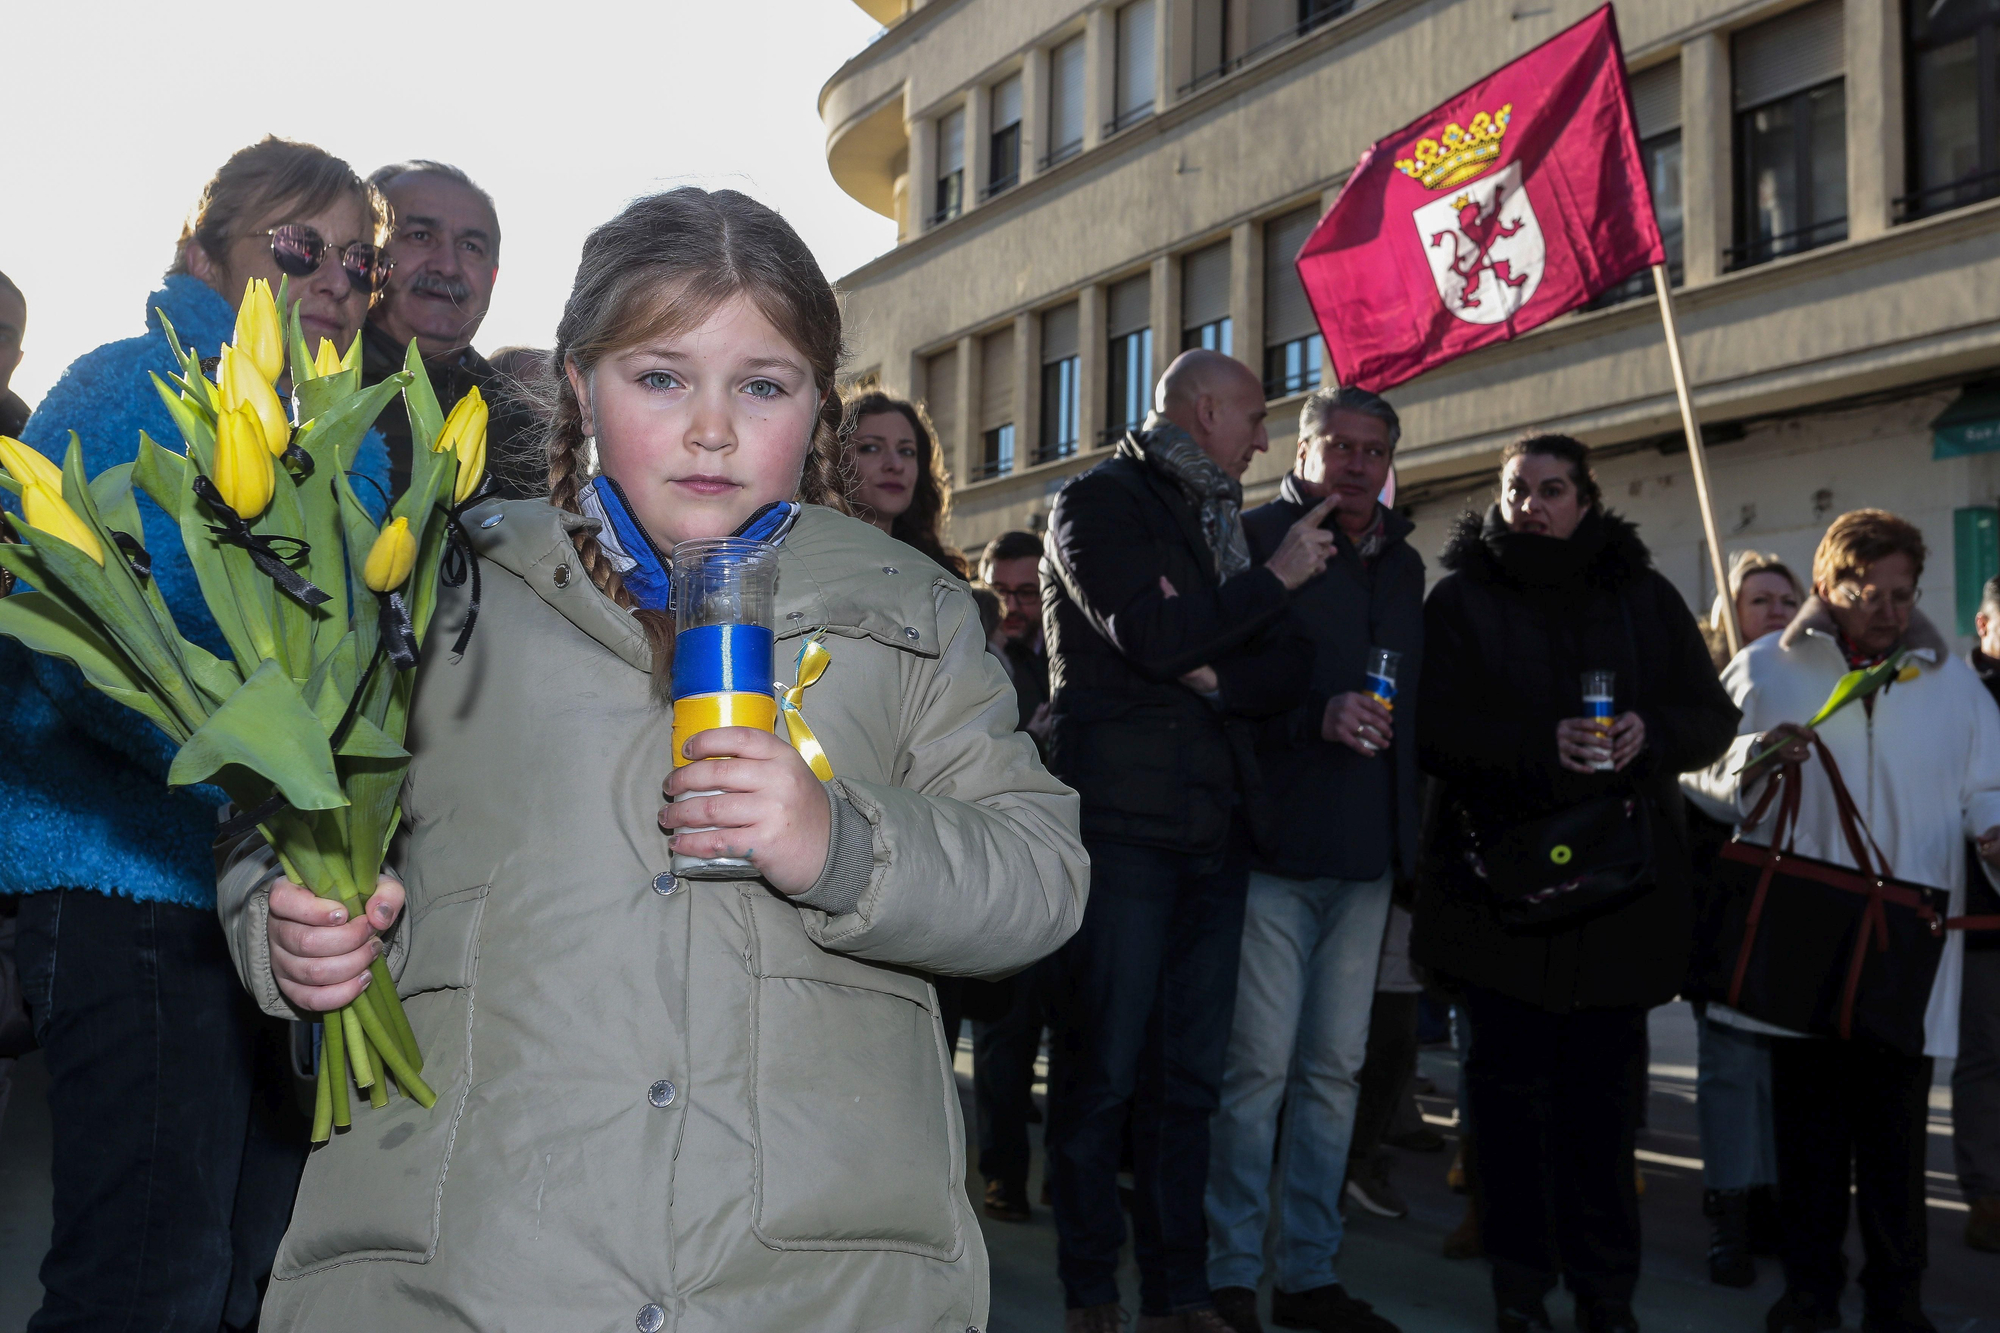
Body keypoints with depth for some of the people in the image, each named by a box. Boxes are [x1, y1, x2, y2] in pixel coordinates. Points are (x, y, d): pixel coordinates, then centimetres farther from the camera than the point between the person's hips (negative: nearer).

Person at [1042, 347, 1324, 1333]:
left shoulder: (1220, 521, 21)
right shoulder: (1099, 502, 0)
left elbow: (1289, 669, 13)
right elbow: (1150, 635, -15)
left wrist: (1217, 679, -7)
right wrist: (1276, 576, -5)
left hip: (1212, 826, 7)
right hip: (1120, 820, -7)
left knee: (1189, 1074, 8)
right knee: (1102, 1068, -3)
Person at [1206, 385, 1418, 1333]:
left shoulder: (1403, 566, 17)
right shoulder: (1256, 539, -2)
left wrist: (1411, 834, 15)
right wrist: (1316, 717, -24)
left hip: (1364, 859, 6)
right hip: (1277, 848, -6)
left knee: (1334, 1070, 9)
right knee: (1258, 1065, -4)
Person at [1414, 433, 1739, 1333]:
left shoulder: (1644, 598, 12)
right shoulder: (1462, 598, 4)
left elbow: (1711, 716, 10)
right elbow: (1436, 728, -6)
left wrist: (1650, 733, -11)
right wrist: (1542, 745, -20)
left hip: (1619, 883, 2)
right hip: (1501, 878, -2)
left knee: (1604, 1089, 4)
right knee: (1510, 1083, 3)